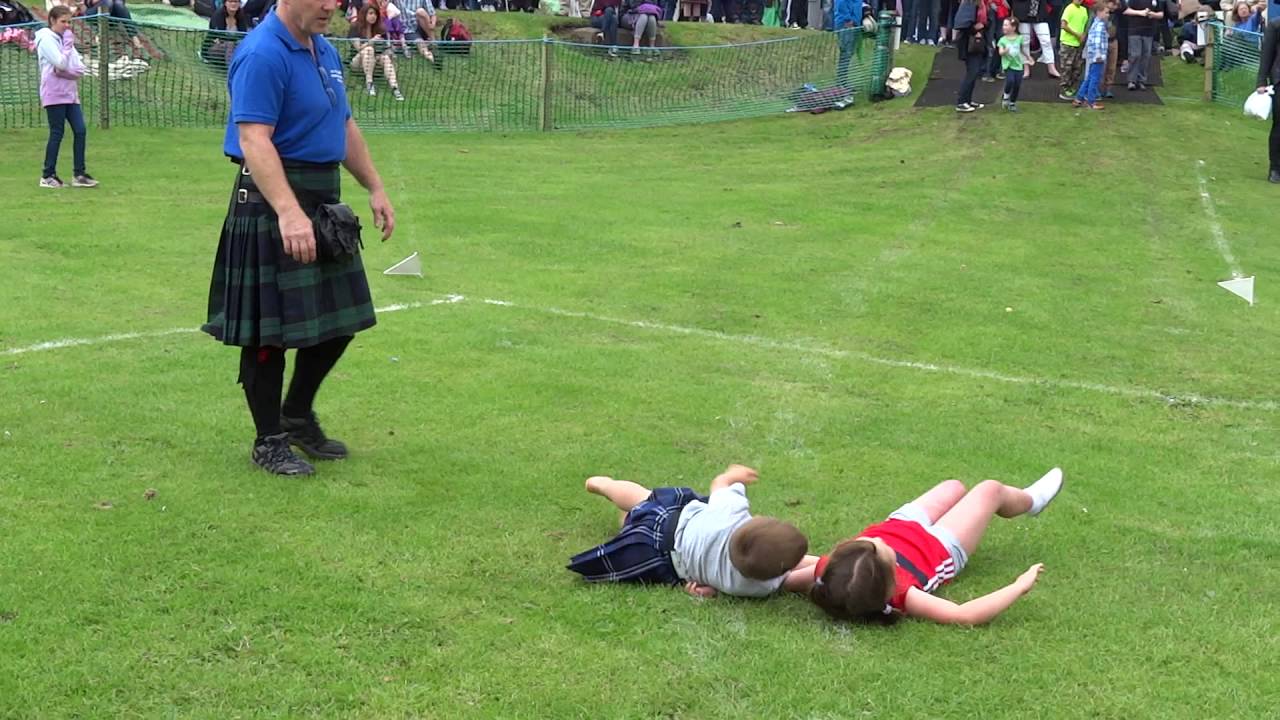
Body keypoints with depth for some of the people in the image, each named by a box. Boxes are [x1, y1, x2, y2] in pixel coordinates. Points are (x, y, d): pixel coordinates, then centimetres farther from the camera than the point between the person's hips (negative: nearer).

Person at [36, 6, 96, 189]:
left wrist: (65, 71, -12)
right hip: (54, 94, -7)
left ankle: (79, 174, 4)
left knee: (80, 131, -1)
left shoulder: (65, 38, 16)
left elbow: (80, 68, 7)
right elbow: (61, 63, -20)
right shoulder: (46, 39, -7)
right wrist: (68, 43, -9)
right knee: (57, 133, -4)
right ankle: (47, 176, 4)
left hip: (70, 94, 7)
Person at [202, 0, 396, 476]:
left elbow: (345, 128, 23)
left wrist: (375, 188, 19)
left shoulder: (324, 52, 13)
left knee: (339, 320, 14)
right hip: (271, 206, -9)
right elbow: (254, 141, -25)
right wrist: (289, 213, -35)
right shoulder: (262, 56, -16)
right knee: (268, 329, 0)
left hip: (324, 204, 9)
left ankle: (297, 417, 32)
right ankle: (269, 441, 13)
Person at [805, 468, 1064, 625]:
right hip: (941, 547, -5)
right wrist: (1019, 586, -50)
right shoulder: (900, 596, -51)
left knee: (954, 487, 29)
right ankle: (1030, 500, 55)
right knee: (990, 490, 17)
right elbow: (964, 616, -55)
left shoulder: (830, 571, -42)